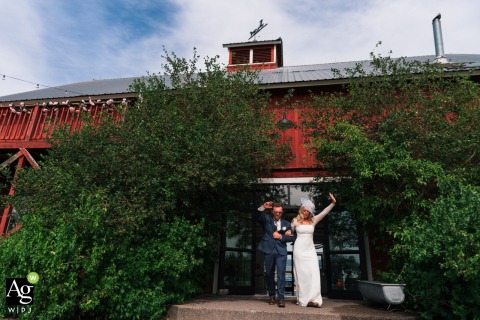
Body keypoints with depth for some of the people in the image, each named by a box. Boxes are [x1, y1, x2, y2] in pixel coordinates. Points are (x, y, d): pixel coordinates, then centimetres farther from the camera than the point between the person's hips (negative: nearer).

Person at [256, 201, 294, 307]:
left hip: (281, 251, 0)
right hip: (269, 250, 0)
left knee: (281, 274, -9)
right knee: (269, 274, 8)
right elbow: (258, 216, -11)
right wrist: (263, 207, -29)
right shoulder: (266, 219, 9)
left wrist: (280, 236, -6)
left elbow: (291, 238, 10)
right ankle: (271, 296, 22)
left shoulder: (286, 223, 15)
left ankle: (281, 298, -4)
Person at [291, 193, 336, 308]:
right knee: (302, 274, -1)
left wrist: (333, 203, -12)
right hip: (299, 249, -3)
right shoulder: (296, 221, 0)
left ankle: (314, 299, -7)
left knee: (314, 272, -7)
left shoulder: (313, 220, 6)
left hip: (310, 249, 3)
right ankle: (303, 299, 5)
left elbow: (324, 212, -3)